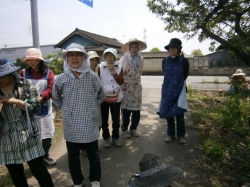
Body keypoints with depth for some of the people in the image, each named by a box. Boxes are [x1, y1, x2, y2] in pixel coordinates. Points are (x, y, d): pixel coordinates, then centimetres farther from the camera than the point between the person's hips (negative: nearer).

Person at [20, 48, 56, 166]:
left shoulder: (48, 73, 0)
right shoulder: (23, 73, 1)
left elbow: (51, 89, -8)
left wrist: (40, 98, -24)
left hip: (45, 110, 1)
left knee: (47, 134, 12)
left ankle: (45, 155, 34)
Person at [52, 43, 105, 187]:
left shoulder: (93, 77, -9)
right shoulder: (61, 79, -5)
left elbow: (101, 96, 8)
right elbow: (56, 99, 13)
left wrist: (91, 107, 4)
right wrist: (66, 109, 7)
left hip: (89, 123, -1)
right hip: (70, 125, 2)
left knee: (93, 155, 14)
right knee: (73, 156, 16)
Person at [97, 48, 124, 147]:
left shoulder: (119, 67, 1)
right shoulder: (100, 67, -3)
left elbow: (121, 82, -7)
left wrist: (114, 72, -16)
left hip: (116, 97, 1)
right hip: (104, 97, -1)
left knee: (116, 119, 10)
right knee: (104, 119, 8)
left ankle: (115, 137, 28)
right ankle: (106, 137, 26)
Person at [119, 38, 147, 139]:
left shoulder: (140, 58, 7)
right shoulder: (124, 58, -6)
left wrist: (136, 81, 11)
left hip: (137, 88, 4)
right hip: (126, 88, -4)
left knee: (137, 110, 6)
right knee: (126, 110, 1)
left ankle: (133, 128, 25)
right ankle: (125, 129, 20)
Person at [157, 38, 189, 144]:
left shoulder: (183, 61, -6)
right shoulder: (165, 61, 2)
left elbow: (185, 76, 8)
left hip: (179, 90, -3)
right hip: (167, 90, 3)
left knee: (179, 112, -1)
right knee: (168, 112, 7)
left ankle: (181, 135, 18)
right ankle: (170, 134, 23)